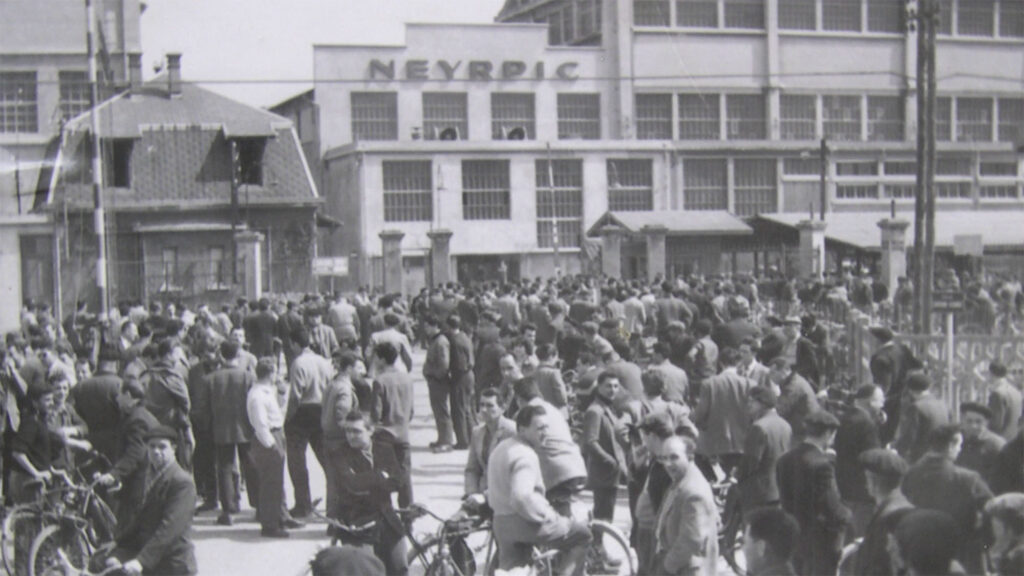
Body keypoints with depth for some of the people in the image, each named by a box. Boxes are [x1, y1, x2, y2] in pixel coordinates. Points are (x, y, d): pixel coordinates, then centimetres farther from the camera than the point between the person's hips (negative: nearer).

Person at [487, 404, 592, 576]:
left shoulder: (501, 449, 14)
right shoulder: (525, 456, -18)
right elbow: (522, 496, -32)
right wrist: (548, 516, -20)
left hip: (500, 522, 10)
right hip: (524, 523, -10)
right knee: (581, 533, 1)